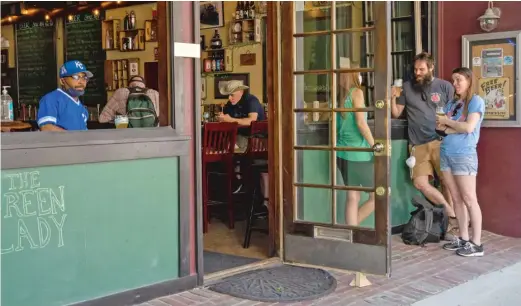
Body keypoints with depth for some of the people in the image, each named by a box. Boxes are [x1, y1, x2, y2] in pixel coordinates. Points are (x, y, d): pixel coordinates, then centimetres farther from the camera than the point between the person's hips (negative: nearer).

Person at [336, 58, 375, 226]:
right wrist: (375, 147, -10)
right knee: (377, 196, 3)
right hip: (359, 154, -7)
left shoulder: (340, 94, 10)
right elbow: (361, 123, -16)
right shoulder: (356, 92, -9)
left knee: (352, 198, 10)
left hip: (344, 153, 7)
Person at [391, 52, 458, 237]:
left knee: (447, 182, -1)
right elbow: (396, 114, 12)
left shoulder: (445, 87, 3)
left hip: (440, 141, -2)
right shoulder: (407, 87, 8)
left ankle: (452, 221, 13)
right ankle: (453, 215, 4)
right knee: (420, 183, -7)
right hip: (418, 144, 2)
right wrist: (393, 98, -7)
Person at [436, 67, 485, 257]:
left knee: (469, 200, -4)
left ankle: (476, 243, 0)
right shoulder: (452, 103, 15)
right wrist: (452, 129, -10)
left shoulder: (476, 101, -3)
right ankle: (463, 239, 16)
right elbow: (440, 127, 9)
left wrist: (447, 122, -4)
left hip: (464, 155, -6)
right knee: (456, 199, 9)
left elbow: (469, 127, -14)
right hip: (446, 153, 7)